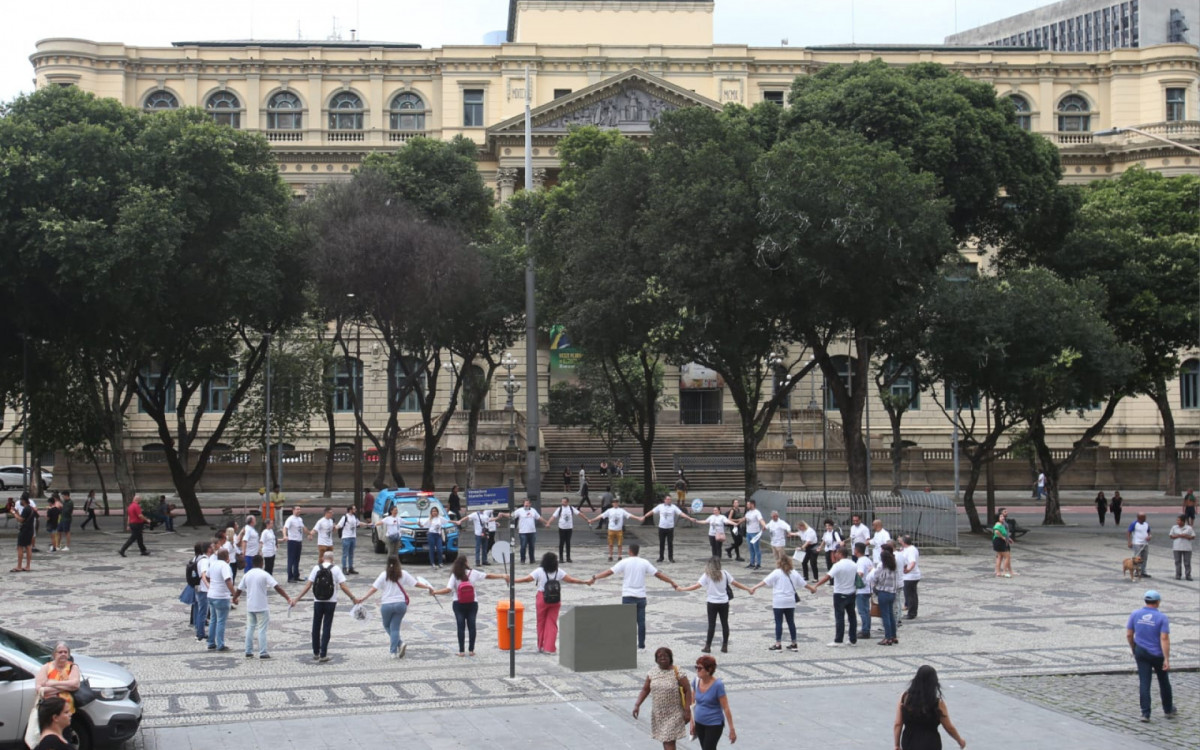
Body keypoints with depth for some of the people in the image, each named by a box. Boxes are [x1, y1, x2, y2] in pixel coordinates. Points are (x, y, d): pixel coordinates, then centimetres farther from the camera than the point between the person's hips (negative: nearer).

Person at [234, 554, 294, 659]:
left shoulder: (247, 575, 3)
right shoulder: (264, 575, -11)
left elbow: (239, 589, 10)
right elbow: (277, 587, -18)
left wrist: (235, 598, 30)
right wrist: (288, 598, -20)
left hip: (250, 606, 5)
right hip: (261, 607, -5)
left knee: (250, 628, 14)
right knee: (262, 630, 0)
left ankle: (248, 652, 15)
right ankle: (263, 652, -2)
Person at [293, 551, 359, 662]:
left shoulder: (316, 568, -2)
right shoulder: (336, 569, -5)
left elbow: (308, 585, -5)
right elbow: (343, 586, -10)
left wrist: (297, 599, -1)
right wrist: (353, 598, -1)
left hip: (318, 602, 1)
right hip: (331, 602, -1)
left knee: (316, 627, 15)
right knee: (326, 628, 4)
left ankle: (316, 653, 22)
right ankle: (323, 655, 2)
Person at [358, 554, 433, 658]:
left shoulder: (384, 575, -4)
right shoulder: (403, 574, 1)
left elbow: (374, 588, -10)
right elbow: (416, 583, 5)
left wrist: (363, 598, -10)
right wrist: (428, 587, 20)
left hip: (387, 604, -2)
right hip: (401, 604, 2)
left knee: (387, 626, 17)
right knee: (395, 627, 8)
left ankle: (400, 642, 1)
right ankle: (393, 651, -1)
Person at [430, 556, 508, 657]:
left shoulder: (454, 576, -10)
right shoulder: (472, 573, -5)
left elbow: (448, 590, -19)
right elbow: (488, 576, -1)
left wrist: (434, 592, -10)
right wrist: (502, 576, 7)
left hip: (458, 604, -1)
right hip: (472, 604, 1)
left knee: (460, 626, 0)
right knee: (471, 626, 6)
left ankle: (461, 651, -2)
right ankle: (471, 650, 6)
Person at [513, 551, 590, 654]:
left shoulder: (539, 571, -9)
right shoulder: (559, 572, -4)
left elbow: (527, 579, -12)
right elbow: (570, 580, -5)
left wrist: (513, 580, -3)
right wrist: (585, 582, 2)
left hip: (542, 598, -2)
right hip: (555, 599, 2)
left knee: (541, 622, 12)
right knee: (552, 623, 7)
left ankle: (541, 646, 20)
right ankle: (549, 648, 2)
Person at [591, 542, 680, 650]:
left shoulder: (624, 562, -4)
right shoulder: (644, 563, 2)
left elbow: (609, 572, -7)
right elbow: (658, 574, 2)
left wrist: (595, 577, 0)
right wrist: (672, 583, 9)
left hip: (628, 596, -2)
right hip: (641, 596, 2)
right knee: (641, 621, 7)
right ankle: (641, 644, 10)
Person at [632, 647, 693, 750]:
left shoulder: (677, 673, -13)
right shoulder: (652, 673, 1)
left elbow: (687, 691, -12)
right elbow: (645, 689, 5)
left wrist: (687, 711, -15)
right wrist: (637, 705, -7)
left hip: (673, 714, -5)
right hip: (657, 713, 5)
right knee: (664, 739, 16)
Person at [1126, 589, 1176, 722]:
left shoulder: (1135, 614, -3)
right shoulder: (1162, 618, -13)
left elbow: (1129, 635, 2)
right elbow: (1164, 639, -19)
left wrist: (1133, 649, 18)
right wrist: (1167, 659, -19)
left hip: (1141, 653, 2)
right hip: (1157, 654, -2)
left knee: (1144, 683, 2)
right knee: (1164, 682, 16)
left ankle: (1145, 713, -5)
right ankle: (1168, 710, 30)